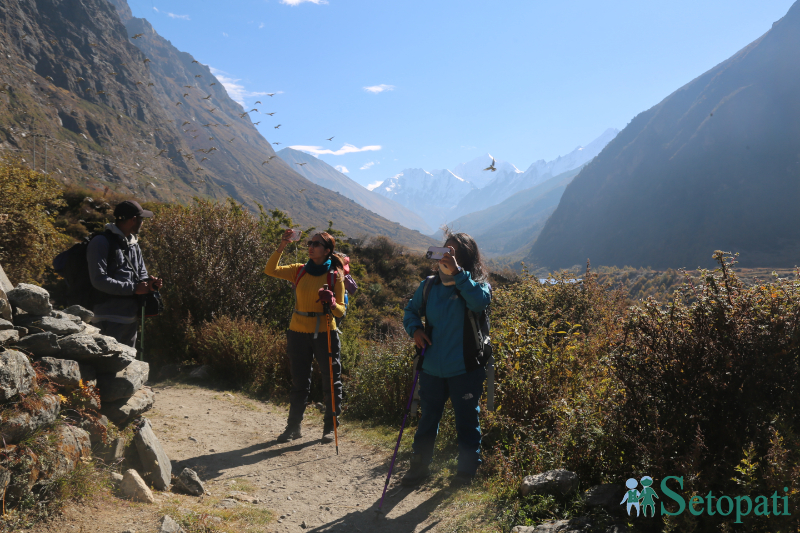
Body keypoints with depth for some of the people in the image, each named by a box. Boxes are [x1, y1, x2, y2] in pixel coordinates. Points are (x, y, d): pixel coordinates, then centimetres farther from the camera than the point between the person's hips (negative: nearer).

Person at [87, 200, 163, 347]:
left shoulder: (134, 244, 16)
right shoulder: (101, 242, -9)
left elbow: (142, 274, 19)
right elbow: (99, 280, -18)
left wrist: (148, 282, -5)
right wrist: (133, 288, -19)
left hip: (131, 318, 8)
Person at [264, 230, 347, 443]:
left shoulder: (335, 276, -4)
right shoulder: (299, 271, 4)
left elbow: (341, 311, -6)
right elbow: (271, 270, -7)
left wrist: (331, 303, -27)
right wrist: (281, 247, -14)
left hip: (325, 334, -2)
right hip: (298, 332, 3)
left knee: (331, 382, 5)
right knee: (299, 383, 12)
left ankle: (330, 427, 21)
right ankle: (293, 427, 26)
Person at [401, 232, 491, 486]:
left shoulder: (476, 285, -7)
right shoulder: (430, 285, 3)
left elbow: (480, 301, -31)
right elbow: (411, 310, 16)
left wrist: (457, 272, -35)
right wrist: (414, 329, -4)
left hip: (465, 369, -3)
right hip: (432, 368, 4)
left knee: (467, 421, 9)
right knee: (427, 418, 17)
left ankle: (467, 470, 28)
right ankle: (420, 465, 35)